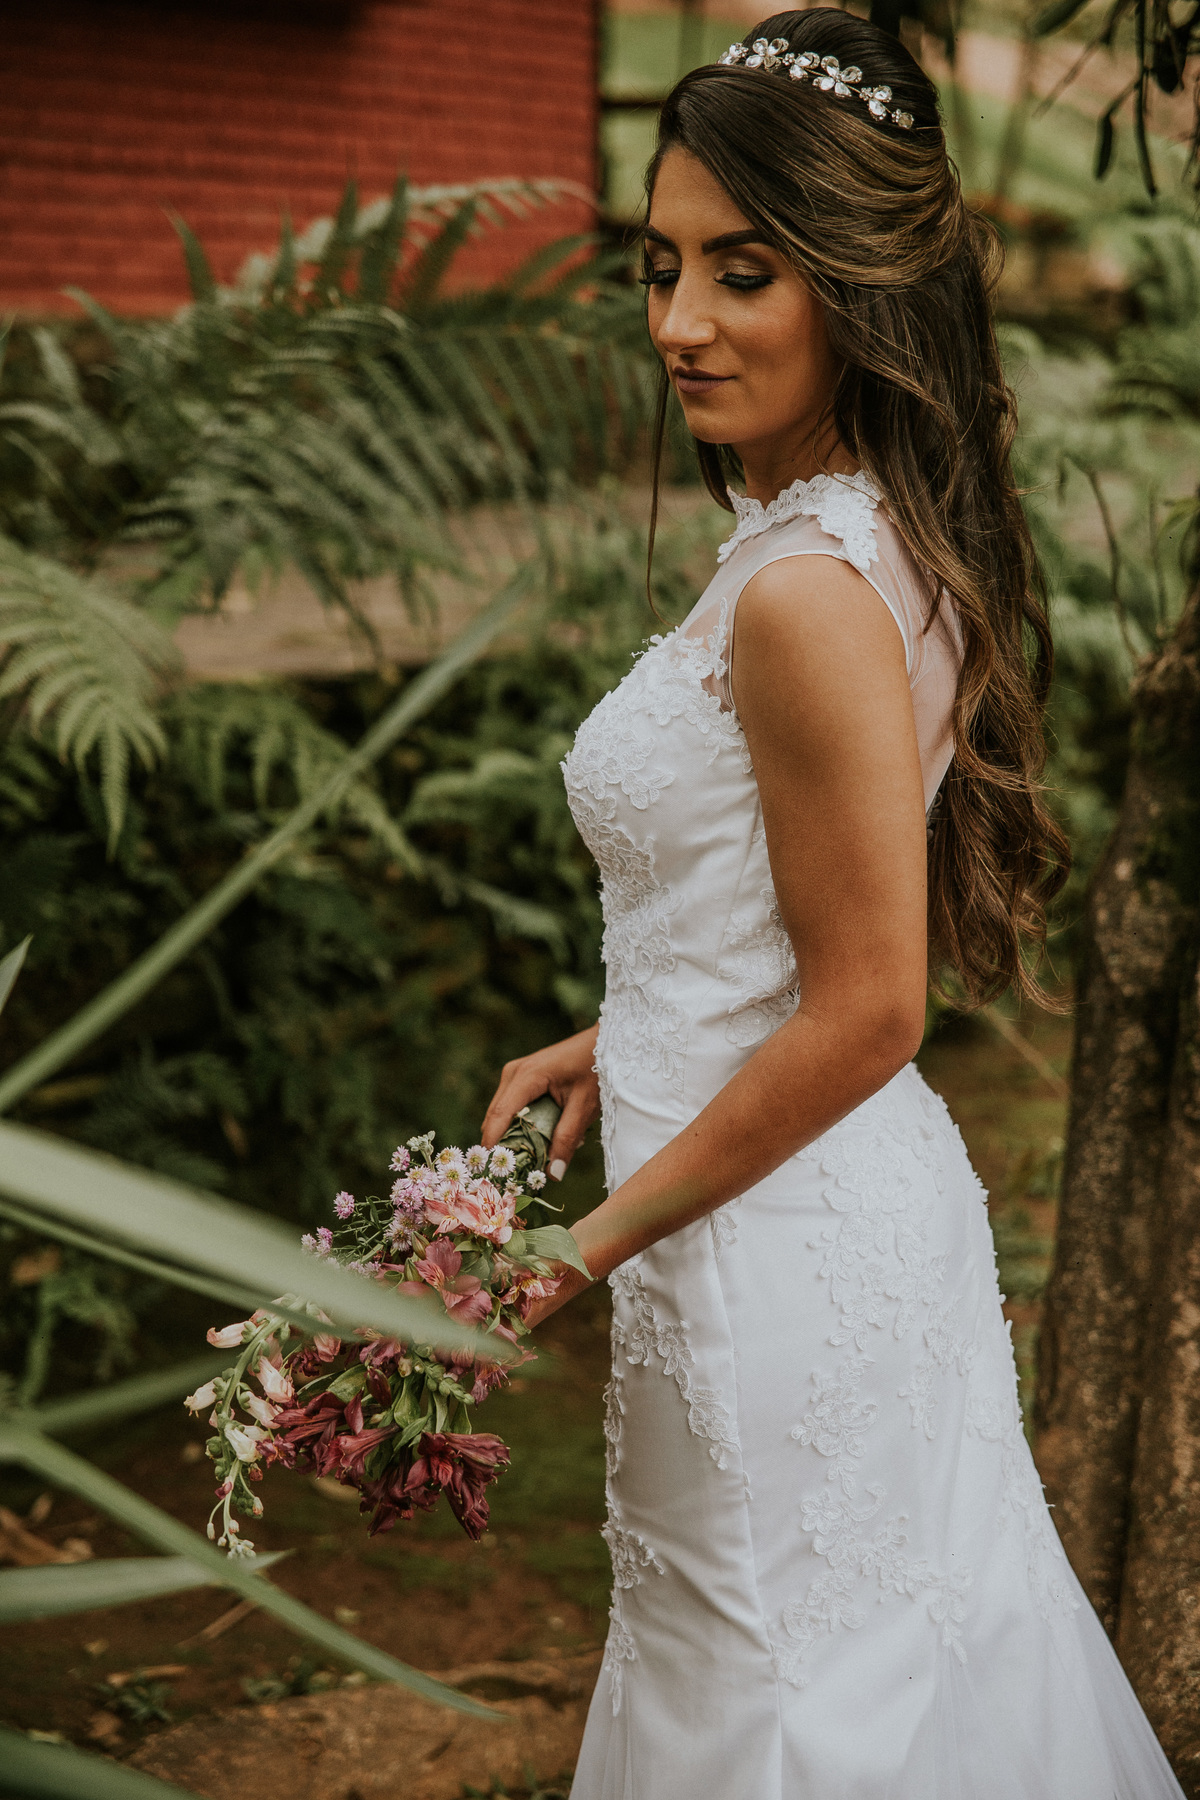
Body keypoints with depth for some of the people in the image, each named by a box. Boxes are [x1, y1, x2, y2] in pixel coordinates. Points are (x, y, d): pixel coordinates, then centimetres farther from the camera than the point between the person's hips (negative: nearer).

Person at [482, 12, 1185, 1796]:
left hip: (778, 1242, -9)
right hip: (881, 1202, 9)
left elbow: (864, 1014, -22)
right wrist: (622, 1046, 14)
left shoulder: (806, 597, -24)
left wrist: (603, 1238, -14)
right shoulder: (887, 538, 5)